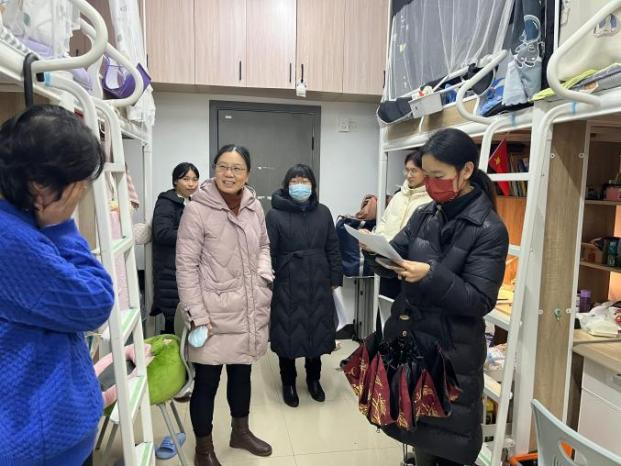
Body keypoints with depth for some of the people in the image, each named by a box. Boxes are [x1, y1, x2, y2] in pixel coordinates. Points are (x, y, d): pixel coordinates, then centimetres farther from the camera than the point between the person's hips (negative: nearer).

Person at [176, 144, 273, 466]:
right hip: (214, 313, -5)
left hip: (249, 310, 5)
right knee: (207, 382, 8)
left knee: (242, 373, 22)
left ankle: (241, 432, 45)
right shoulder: (197, 210, -14)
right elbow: (186, 266, -13)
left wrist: (264, 275, -1)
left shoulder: (254, 207, 2)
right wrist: (196, 315, -15)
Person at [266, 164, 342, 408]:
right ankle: (288, 383, 26)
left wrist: (335, 278, 5)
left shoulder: (323, 212, 7)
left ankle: (313, 379, 34)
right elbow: (268, 253, -6)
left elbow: (333, 249, 9)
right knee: (288, 334, 6)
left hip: (318, 285, 3)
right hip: (287, 286, -3)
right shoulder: (275, 214, -3)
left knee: (317, 332, 12)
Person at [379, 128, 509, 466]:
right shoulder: (424, 215, 4)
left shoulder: (489, 229, -13)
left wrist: (432, 276, -30)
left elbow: (479, 301, -17)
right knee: (418, 437, 19)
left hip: (451, 354, -5)